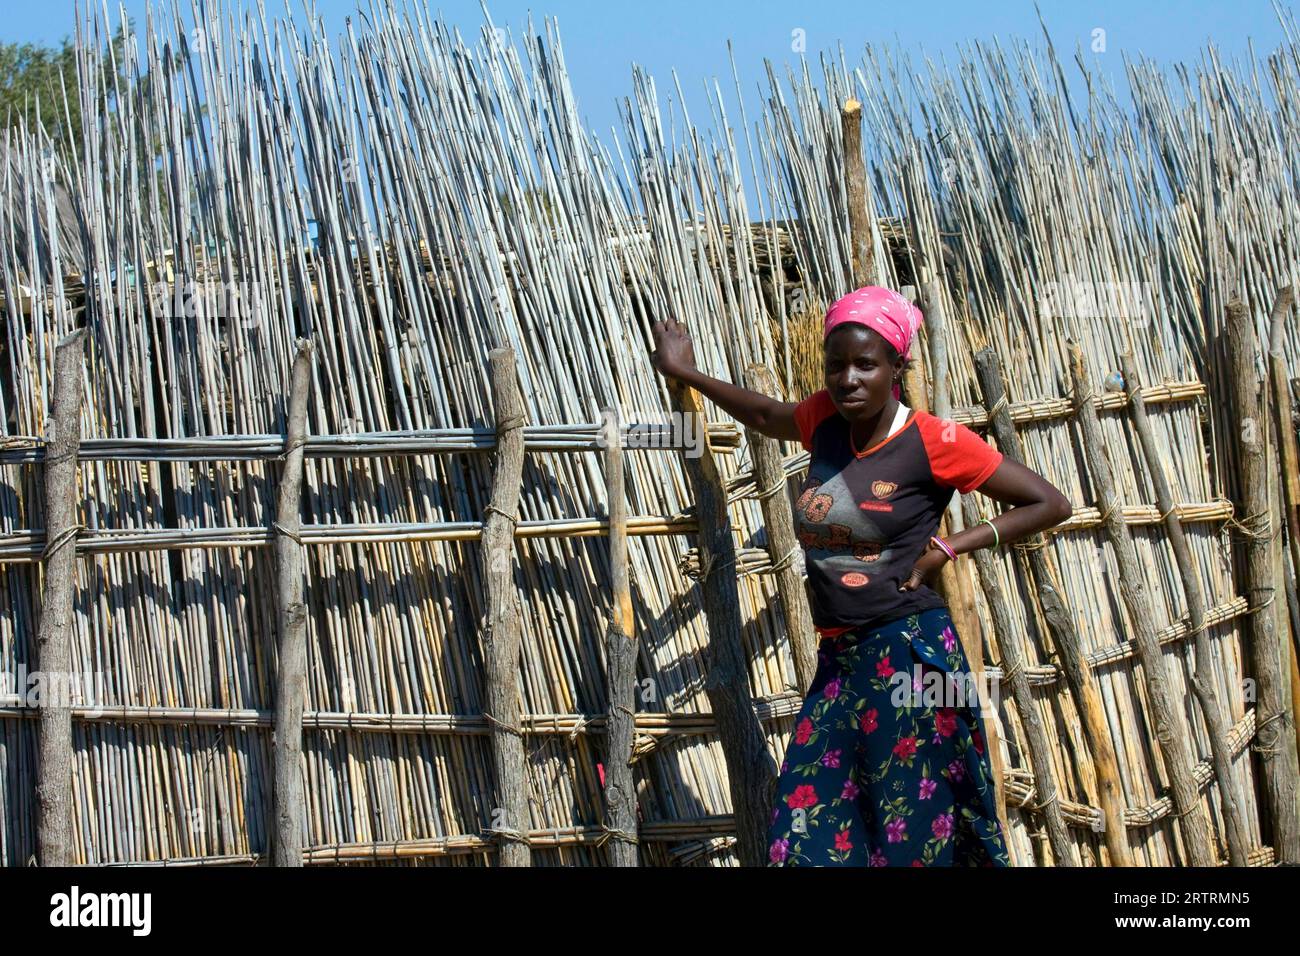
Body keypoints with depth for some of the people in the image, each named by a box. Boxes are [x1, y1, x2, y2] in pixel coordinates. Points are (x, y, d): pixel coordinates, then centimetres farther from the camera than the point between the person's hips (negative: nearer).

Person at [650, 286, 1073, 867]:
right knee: (806, 840, 1)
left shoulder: (932, 441, -9)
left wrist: (950, 546, -9)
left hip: (908, 655, -6)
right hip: (838, 661, 6)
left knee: (913, 840, -3)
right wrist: (685, 373, 37)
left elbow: (1050, 503, -4)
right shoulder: (826, 420, 8)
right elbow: (766, 416, 32)